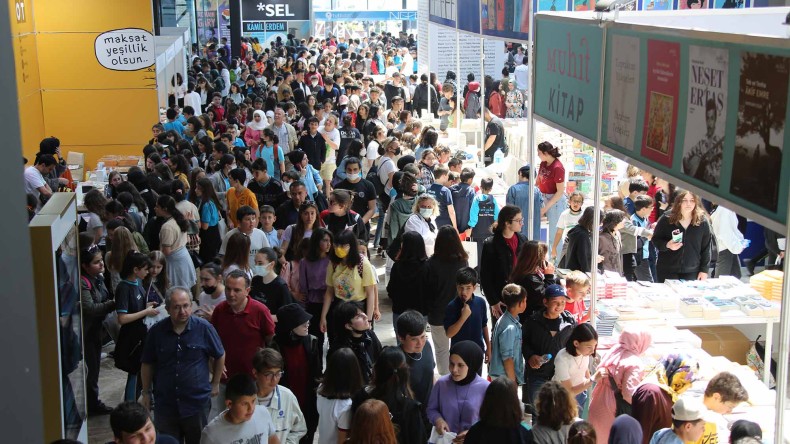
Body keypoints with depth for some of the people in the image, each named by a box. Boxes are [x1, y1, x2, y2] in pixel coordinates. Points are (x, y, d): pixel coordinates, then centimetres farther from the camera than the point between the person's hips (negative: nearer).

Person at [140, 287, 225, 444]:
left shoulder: (204, 328, -10)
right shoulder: (156, 331, -5)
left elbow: (220, 356, 4)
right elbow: (147, 364, 7)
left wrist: (215, 384, 8)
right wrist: (146, 392, 9)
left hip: (197, 402, -1)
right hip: (165, 404, 1)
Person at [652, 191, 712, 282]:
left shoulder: (702, 221, 0)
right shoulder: (666, 218, -4)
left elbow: (706, 248, 4)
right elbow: (655, 239, 3)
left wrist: (704, 270, 1)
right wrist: (667, 245, -18)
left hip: (692, 272, 1)